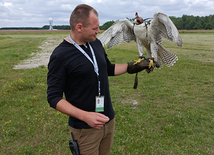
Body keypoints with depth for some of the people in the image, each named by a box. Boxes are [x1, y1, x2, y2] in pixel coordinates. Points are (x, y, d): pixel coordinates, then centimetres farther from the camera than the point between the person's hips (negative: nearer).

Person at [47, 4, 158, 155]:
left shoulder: (96, 43, 0)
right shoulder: (60, 56, -18)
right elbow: (54, 97, -17)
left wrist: (134, 66, 6)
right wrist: (85, 116, -28)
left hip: (109, 120, 6)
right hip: (85, 128, -6)